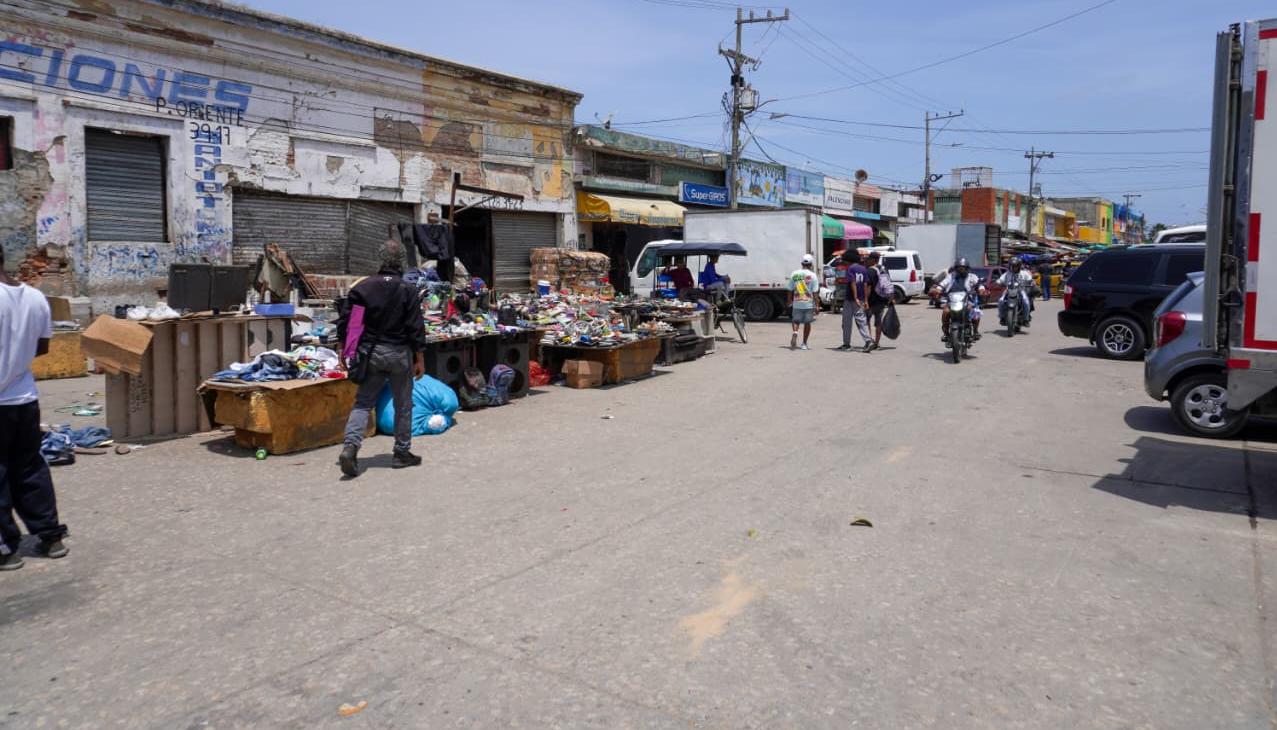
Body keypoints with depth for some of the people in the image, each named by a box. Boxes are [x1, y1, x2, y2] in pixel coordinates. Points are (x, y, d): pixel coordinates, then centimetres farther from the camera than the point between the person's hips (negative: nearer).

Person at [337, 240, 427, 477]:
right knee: (403, 404, 11)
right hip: (399, 353, -2)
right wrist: (420, 359, -2)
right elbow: (416, 328, -9)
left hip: (370, 352, 2)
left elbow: (345, 323, 2)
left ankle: (350, 446, -10)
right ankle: (402, 453, 19)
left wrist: (347, 351, 12)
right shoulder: (407, 291, -9)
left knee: (363, 402, 8)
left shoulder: (362, 288, -1)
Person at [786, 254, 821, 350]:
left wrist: (790, 303, 17)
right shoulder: (812, 275, -6)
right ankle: (804, 344, 14)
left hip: (796, 303, 2)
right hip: (809, 303, -2)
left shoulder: (794, 274, 3)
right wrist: (817, 306, -3)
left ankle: (795, 333, -15)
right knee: (807, 323, 10)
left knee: (796, 320, 15)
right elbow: (815, 293, -8)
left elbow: (790, 291, 7)